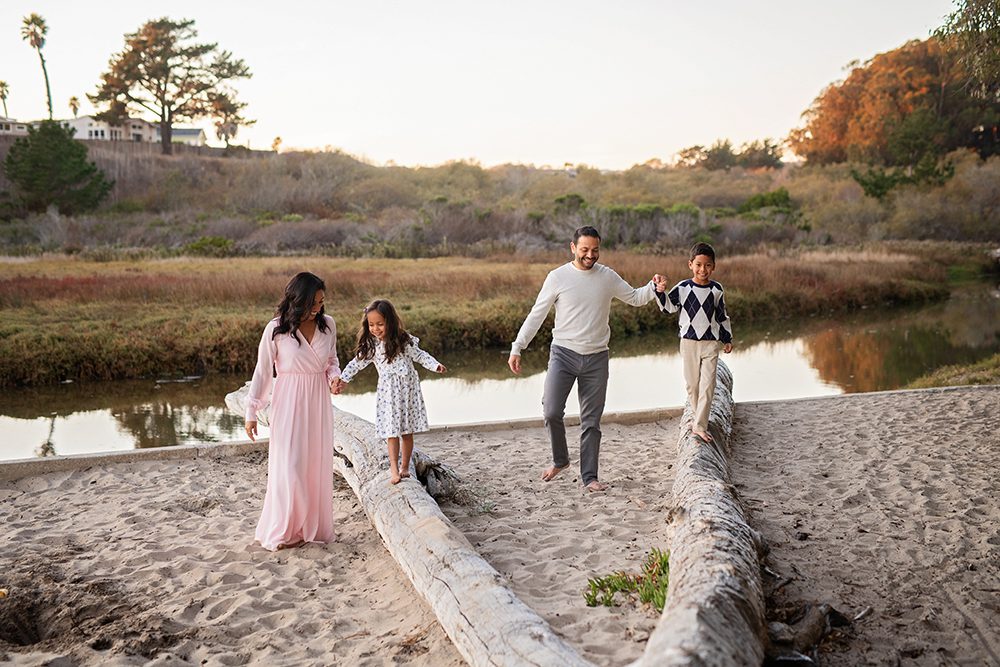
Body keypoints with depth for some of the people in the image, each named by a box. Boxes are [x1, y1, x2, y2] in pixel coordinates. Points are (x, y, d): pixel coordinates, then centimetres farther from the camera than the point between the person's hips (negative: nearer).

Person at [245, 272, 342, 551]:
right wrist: (252, 412, -3)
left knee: (318, 464, 9)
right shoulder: (276, 329, -12)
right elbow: (262, 372, -5)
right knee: (289, 466, -4)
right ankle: (281, 532, 11)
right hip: (289, 404, -4)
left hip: (319, 402, 4)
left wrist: (334, 377, -8)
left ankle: (314, 526, 24)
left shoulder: (328, 324, 0)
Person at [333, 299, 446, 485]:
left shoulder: (403, 340, -6)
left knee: (407, 431, 8)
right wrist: (343, 379, -7)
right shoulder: (370, 345, -3)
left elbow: (419, 355, 3)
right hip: (387, 392, 0)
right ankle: (394, 469, 3)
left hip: (407, 388, 0)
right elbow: (357, 363, 1)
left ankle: (405, 466, 22)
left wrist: (435, 365, -9)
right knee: (391, 432, -3)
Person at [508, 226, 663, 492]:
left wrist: (653, 288, -5)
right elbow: (536, 315, -1)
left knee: (592, 421, 6)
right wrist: (517, 348, -5)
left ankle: (589, 477, 15)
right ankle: (560, 460, 12)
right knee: (552, 412, -14)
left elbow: (635, 297, 17)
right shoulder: (557, 277, -4)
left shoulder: (608, 277, 4)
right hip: (563, 353, -2)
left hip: (596, 358, 2)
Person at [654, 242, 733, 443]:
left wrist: (727, 339, 16)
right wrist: (661, 292, -17)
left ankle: (699, 426, -2)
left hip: (711, 343, 0)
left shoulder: (716, 289, 0)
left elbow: (722, 315, 10)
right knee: (692, 384, 9)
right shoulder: (683, 288, -5)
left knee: (707, 385, -5)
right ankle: (697, 417, 28)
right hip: (689, 341, 0)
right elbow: (668, 307, 1)